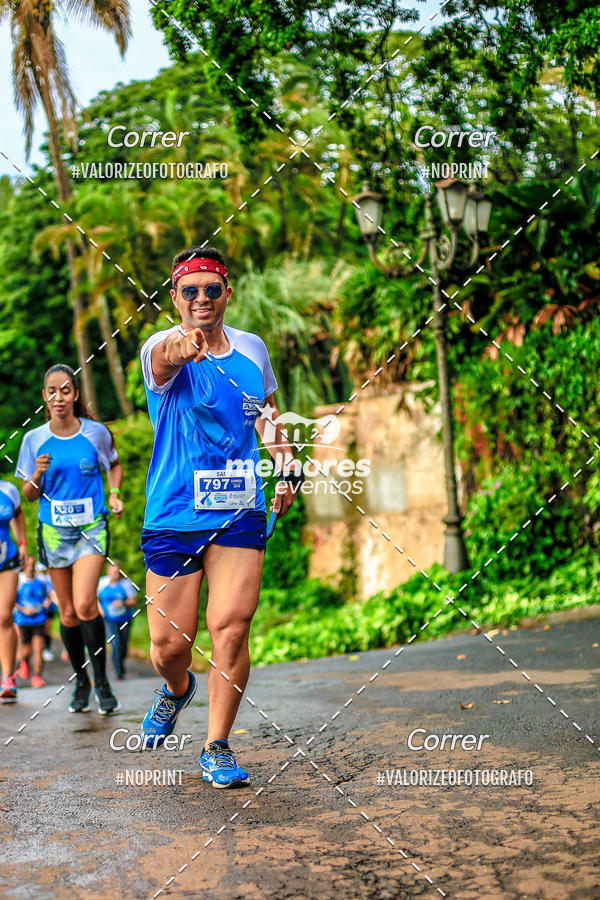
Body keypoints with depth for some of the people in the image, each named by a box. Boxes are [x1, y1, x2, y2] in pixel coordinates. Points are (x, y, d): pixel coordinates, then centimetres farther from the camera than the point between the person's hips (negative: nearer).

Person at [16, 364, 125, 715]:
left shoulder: (97, 432, -3)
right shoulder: (34, 439, 0)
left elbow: (115, 465, 17)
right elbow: (29, 494, 6)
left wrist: (115, 494, 1)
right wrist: (38, 475, -15)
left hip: (92, 527, -2)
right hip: (54, 530, 2)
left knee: (85, 604, -17)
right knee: (68, 611, 7)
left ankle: (102, 682, -2)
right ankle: (81, 681, 25)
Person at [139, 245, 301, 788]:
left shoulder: (253, 349, 7)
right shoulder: (163, 348, -8)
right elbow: (163, 358, -35)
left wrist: (286, 467, 14)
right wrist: (181, 349, -59)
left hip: (241, 515, 2)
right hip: (172, 515, -2)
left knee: (231, 628, -11)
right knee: (169, 644, 1)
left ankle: (217, 747, 7)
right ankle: (177, 688, 38)